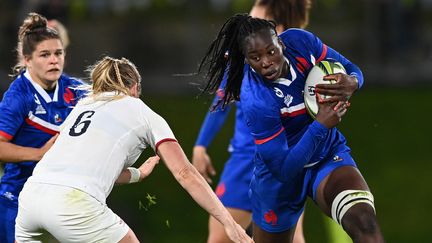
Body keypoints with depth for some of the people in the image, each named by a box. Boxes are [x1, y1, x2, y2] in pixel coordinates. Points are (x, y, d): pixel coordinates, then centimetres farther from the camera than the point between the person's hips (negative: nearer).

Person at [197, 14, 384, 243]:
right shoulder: (255, 101, -31)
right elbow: (282, 169, -27)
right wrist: (320, 125, -32)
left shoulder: (300, 42, -16)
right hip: (282, 177, -3)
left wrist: (351, 83, -25)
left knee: (364, 221, -26)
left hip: (329, 152, 3)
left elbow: (351, 69, -1)